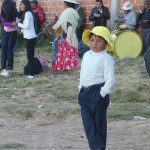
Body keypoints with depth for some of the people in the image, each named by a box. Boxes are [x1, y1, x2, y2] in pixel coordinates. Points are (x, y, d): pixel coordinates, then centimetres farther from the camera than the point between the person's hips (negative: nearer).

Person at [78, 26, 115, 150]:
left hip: (98, 94, -6)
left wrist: (102, 93, -17)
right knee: (88, 123, 0)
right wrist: (81, 88, 15)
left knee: (99, 122, 5)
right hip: (84, 93, 6)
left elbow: (110, 80, -16)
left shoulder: (106, 58, -13)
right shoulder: (86, 55, 10)